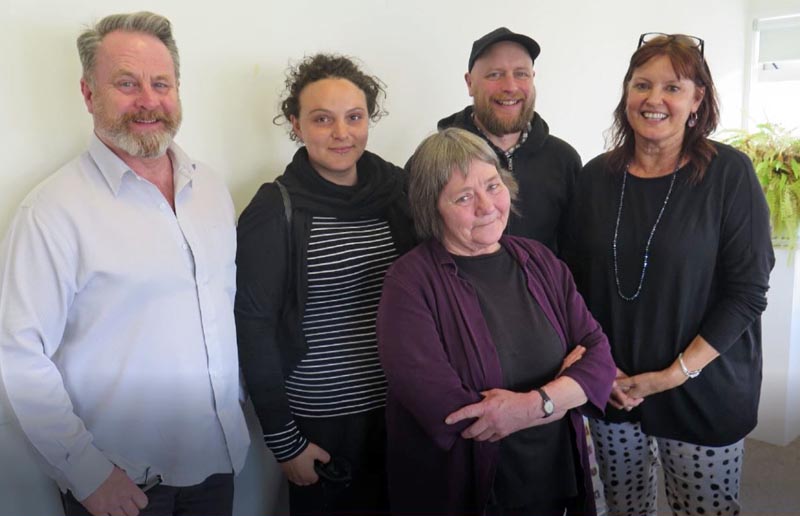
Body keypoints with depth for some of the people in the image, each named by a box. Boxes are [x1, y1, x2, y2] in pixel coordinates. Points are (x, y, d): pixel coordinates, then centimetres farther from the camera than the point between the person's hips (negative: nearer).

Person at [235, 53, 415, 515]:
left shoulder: (398, 188, -2)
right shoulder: (273, 211, -12)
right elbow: (255, 329, -11)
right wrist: (283, 439, -10)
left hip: (401, 409, 4)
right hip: (319, 420, -3)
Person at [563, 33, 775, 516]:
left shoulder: (729, 173, -9)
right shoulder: (597, 176, 0)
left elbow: (747, 292, -11)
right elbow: (578, 280, 5)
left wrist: (676, 374, -16)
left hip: (703, 392, -2)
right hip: (611, 387, 3)